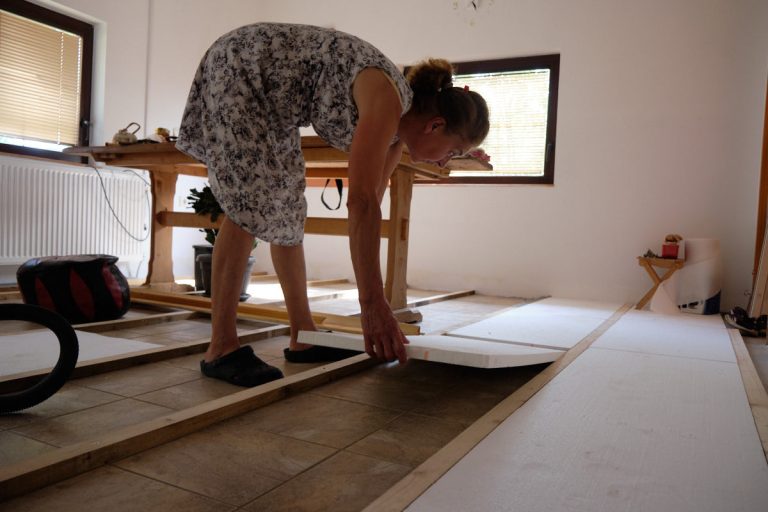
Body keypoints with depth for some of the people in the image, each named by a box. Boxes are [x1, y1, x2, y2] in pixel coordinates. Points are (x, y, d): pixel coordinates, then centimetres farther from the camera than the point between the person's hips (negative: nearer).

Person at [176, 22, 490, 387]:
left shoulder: (398, 123, -3)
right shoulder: (388, 99, -30)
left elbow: (369, 205, -1)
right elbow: (361, 203, -42)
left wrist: (371, 298, 0)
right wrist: (373, 302, -44)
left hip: (273, 101, 9)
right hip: (237, 68, -9)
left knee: (286, 210, 3)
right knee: (251, 203, -19)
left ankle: (303, 338, 9)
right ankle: (221, 348, -15)